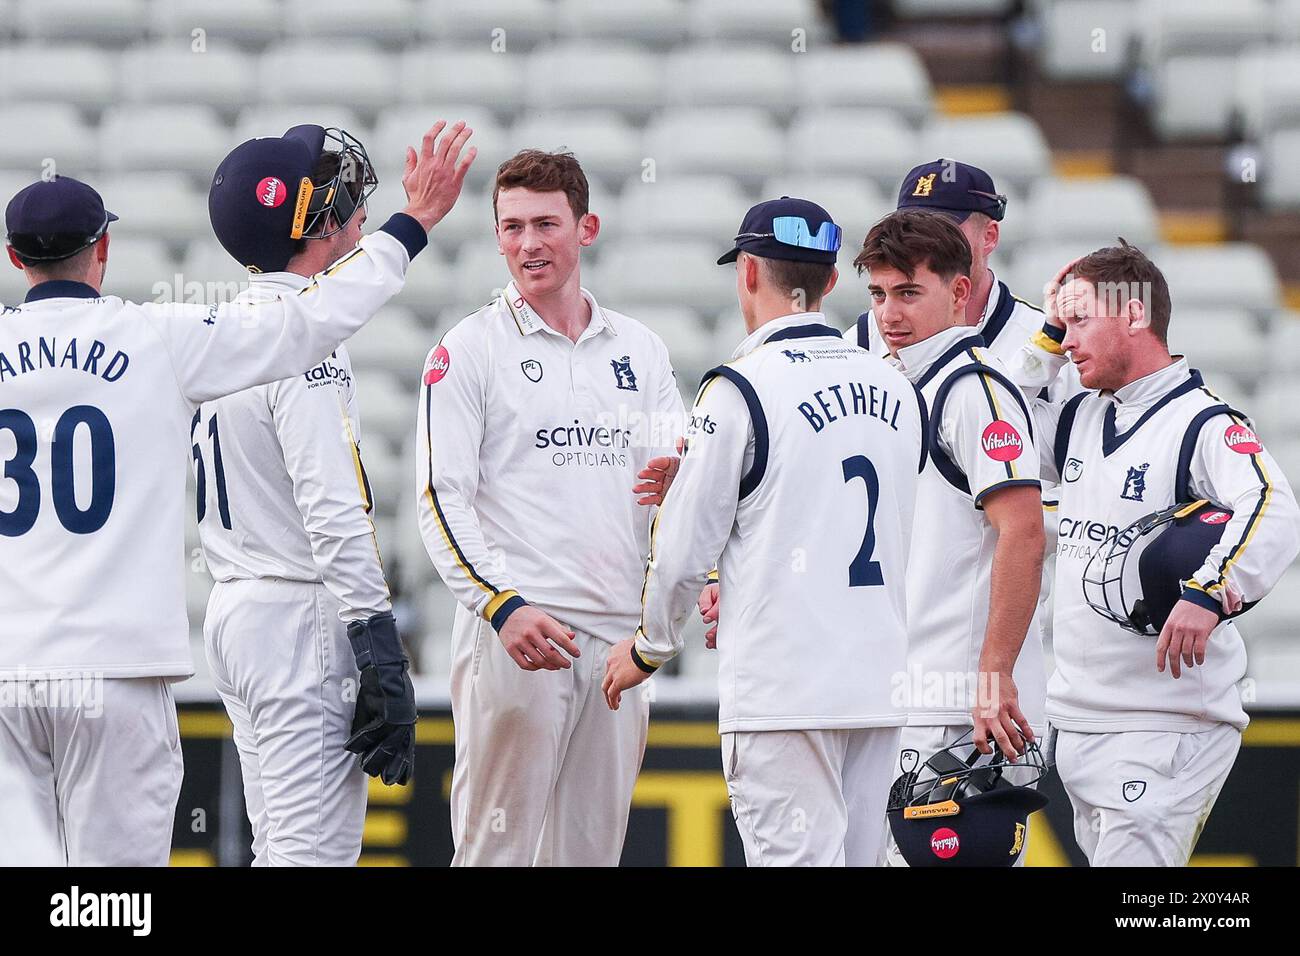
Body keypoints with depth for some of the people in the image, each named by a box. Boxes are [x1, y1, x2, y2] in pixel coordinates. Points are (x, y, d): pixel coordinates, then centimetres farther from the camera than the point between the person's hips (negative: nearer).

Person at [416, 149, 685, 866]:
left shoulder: (640, 350, 15)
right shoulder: (468, 350, 1)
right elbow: (441, 499, -6)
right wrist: (504, 605, -20)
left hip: (620, 636, 5)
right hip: (513, 633, -5)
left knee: (593, 846, 5)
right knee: (497, 846, -8)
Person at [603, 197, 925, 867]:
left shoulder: (742, 389, -10)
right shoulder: (893, 387, 10)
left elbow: (686, 542, -7)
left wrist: (649, 647, 10)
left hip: (784, 691, -6)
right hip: (880, 684, 6)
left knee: (796, 860, -7)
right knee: (853, 860, 11)